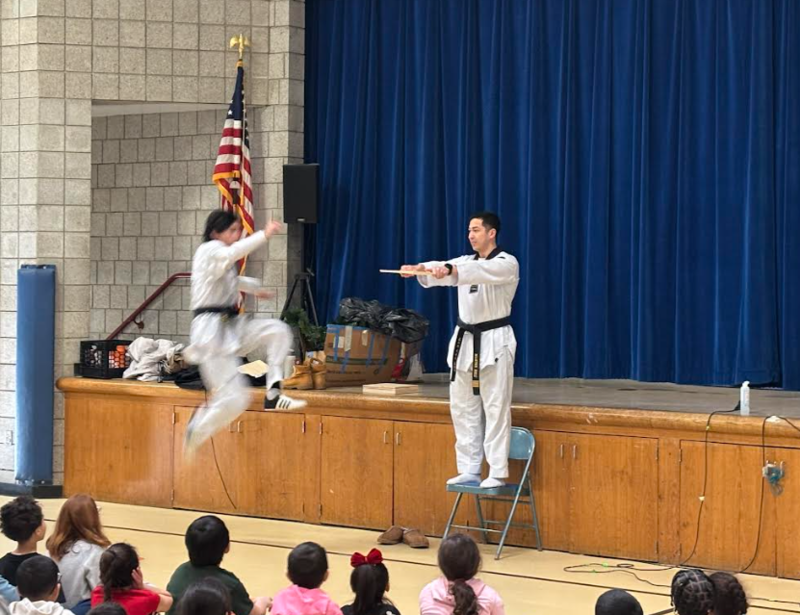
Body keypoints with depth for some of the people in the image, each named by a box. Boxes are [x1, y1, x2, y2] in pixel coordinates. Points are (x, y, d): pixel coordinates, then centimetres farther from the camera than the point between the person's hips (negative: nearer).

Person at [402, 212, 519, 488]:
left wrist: (450, 270, -48)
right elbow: (444, 269, -8)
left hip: (494, 342, -7)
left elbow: (481, 271, -31)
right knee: (463, 409, 9)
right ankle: (469, 470, 16)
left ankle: (498, 473, -2)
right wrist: (419, 268, -31)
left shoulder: (507, 264, -9)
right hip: (465, 341, 7)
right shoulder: (467, 261, 11)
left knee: (495, 408, -6)